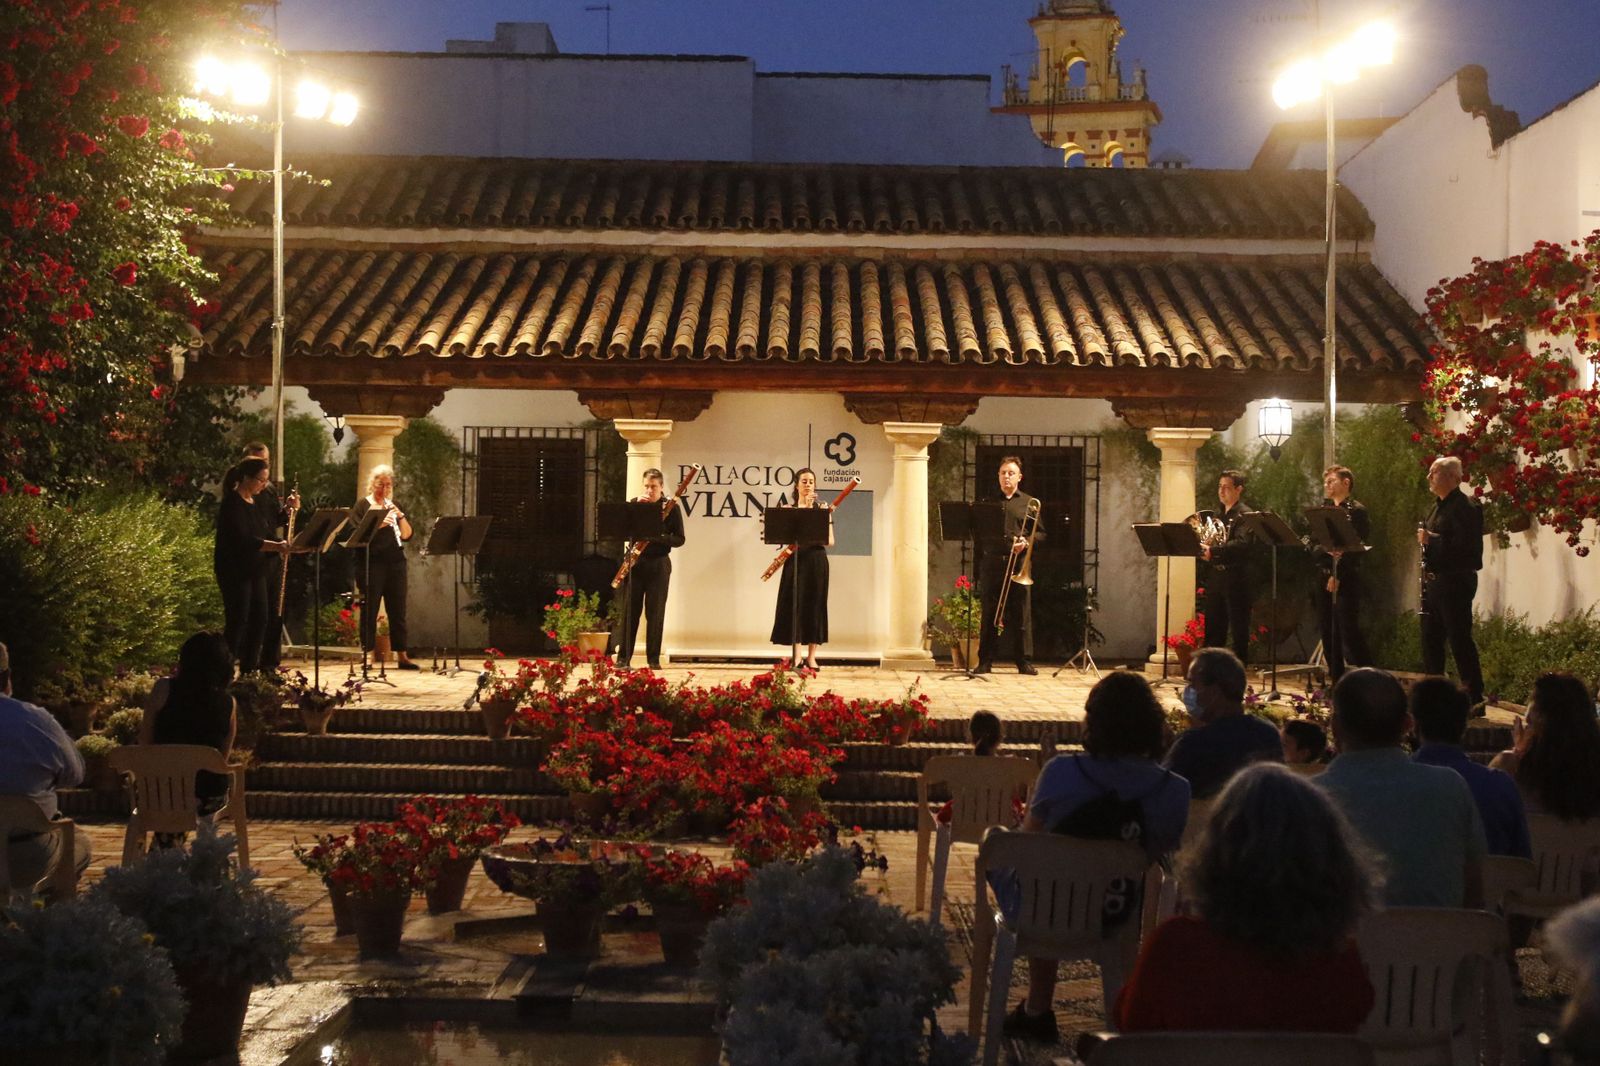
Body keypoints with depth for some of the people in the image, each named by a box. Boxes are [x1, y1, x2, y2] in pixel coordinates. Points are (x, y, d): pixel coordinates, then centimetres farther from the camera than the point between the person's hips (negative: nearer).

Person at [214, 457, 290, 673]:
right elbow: (242, 540, -25)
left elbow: (265, 533, 17)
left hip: (254, 570, 9)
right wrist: (276, 546, -30)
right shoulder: (232, 504, -14)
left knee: (259, 619, 9)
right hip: (235, 571, -9)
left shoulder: (255, 503, 13)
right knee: (237, 621, -7)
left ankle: (250, 669, 17)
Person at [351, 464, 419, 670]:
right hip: (371, 565, -4)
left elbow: (407, 535, 7)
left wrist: (400, 517, -10)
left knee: (398, 610, 5)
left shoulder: (394, 506, 14)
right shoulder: (363, 505, 1)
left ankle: (402, 656, 9)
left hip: (395, 564, 4)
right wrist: (379, 524, -24)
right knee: (369, 610, -2)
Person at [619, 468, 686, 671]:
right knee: (631, 610, 2)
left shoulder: (671, 508, -1)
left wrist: (657, 537, -22)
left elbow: (679, 539, -5)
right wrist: (636, 506, -15)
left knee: (655, 613, 1)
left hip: (659, 565, -2)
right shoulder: (635, 503, 6)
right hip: (636, 563, 2)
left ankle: (654, 659, 7)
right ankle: (624, 657, 6)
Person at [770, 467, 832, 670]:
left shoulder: (822, 509, 4)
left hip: (816, 562, 0)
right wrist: (803, 506, -19)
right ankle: (795, 655, 4)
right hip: (795, 561, 0)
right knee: (794, 605, -1)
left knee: (814, 606, 1)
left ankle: (811, 656, 8)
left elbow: (830, 541, -2)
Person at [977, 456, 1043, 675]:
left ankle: (1024, 661, 3)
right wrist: (978, 566, -2)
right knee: (989, 614, 1)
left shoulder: (1029, 503, 11)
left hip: (1018, 564, -1)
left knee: (1022, 613, -1)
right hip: (991, 564, 1)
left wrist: (1026, 542, -12)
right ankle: (985, 661, 5)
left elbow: (1040, 533, 8)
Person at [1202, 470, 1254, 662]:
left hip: (1236, 578, -8)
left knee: (1239, 629, -2)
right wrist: (1204, 550, -1)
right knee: (1213, 630, 9)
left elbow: (1241, 543, -23)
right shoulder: (1219, 515, 18)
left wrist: (1213, 550, -32)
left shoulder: (1244, 514, -8)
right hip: (1216, 577, 8)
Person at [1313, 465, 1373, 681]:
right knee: (1328, 632, 6)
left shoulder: (1357, 511, -4)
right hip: (1324, 578, 6)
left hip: (1347, 579, -6)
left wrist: (1338, 576, -16)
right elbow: (1312, 546, 7)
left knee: (1349, 631, -10)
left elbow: (1359, 549, -11)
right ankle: (1337, 681, 12)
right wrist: (1326, 551, -14)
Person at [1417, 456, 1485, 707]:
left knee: (1459, 640, -7)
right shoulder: (1439, 506, 17)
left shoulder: (1465, 507, -14)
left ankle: (1475, 699, -2)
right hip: (1435, 581, 10)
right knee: (1431, 639, 12)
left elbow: (1465, 545, -24)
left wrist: (1432, 540, -22)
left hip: (1455, 582, -10)